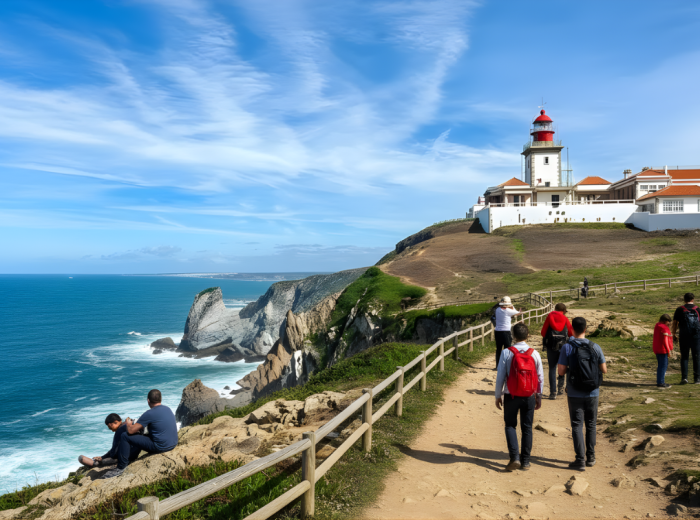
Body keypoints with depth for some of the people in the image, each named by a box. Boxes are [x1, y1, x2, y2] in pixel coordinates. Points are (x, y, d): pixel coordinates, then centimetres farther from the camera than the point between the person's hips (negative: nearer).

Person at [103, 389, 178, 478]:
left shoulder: (150, 414, -16)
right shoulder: (168, 409, 8)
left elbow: (130, 431, -12)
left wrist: (128, 423, 11)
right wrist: (140, 425, 23)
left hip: (160, 447, -8)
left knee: (125, 438, 1)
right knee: (139, 437, 31)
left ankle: (120, 468, 11)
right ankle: (128, 461, 43)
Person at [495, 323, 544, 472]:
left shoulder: (507, 353, -11)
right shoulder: (534, 354, -4)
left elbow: (500, 376, -8)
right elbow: (540, 377, 3)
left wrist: (498, 396, 3)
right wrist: (539, 396, 14)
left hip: (511, 396, -2)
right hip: (529, 397, 2)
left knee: (510, 425, 12)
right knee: (527, 428, 12)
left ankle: (514, 457, 0)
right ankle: (525, 461, 18)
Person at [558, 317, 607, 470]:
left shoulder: (567, 347, -11)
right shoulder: (595, 347, -5)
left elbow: (561, 371, -13)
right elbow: (604, 370, 1)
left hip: (574, 394, -2)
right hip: (592, 393, 3)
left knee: (577, 426, 5)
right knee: (591, 425, 17)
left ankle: (580, 460, 2)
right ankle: (591, 457, 25)